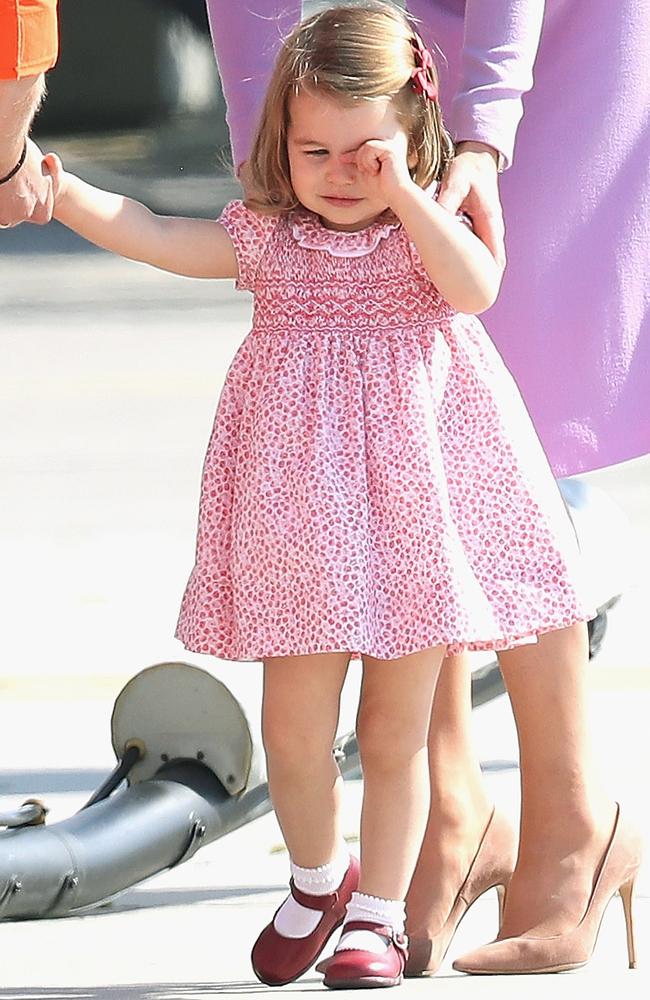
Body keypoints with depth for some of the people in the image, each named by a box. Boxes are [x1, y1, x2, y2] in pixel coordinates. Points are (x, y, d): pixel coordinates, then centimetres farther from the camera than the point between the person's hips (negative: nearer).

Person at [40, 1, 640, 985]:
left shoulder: (428, 228, 1)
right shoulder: (265, 237, 4)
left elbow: (475, 288, -18)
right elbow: (151, 236, -4)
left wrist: (402, 192, -18)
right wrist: (57, 191, -17)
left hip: (413, 496, -1)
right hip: (303, 500, 1)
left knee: (394, 731, 6)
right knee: (293, 723, 0)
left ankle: (377, 913, 19)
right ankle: (316, 879, 27)